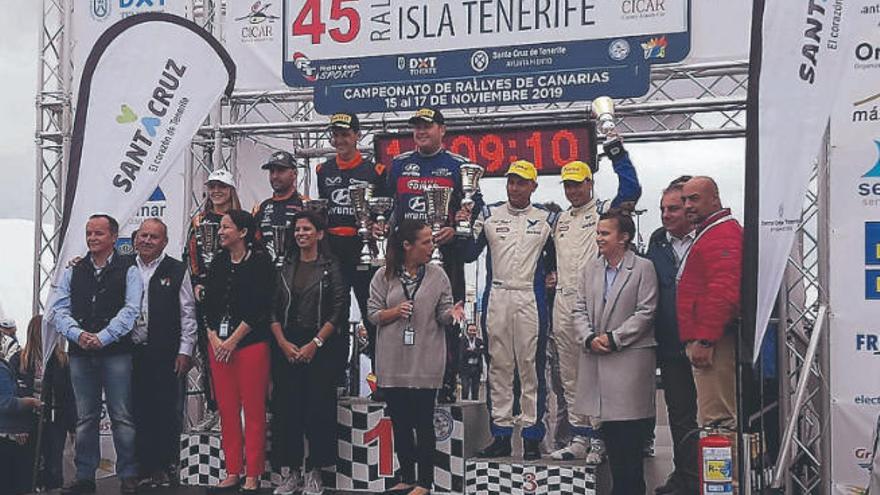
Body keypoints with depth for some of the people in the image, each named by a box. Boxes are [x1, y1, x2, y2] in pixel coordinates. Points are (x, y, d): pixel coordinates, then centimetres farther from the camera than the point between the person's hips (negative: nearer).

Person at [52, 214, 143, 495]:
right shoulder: (73, 272, 14)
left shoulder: (128, 270, 3)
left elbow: (130, 310, -7)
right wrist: (78, 334, -11)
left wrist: (102, 337, -16)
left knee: (122, 417, -2)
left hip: (116, 353, -4)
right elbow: (59, 310, 7)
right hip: (80, 354, 4)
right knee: (85, 418, 9)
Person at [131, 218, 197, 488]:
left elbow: (188, 314, 2)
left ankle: (165, 468, 9)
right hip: (131, 352, 3)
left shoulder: (177, 271, 2)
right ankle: (144, 468, 13)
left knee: (165, 413, 0)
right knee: (138, 412, 5)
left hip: (165, 354, -2)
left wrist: (185, 351, -4)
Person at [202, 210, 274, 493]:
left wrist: (233, 340, -11)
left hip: (251, 343, -6)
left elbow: (260, 307, -11)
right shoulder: (218, 263, 14)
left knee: (254, 411, -3)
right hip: (218, 345, 6)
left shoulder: (259, 262, -5)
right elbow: (209, 304, 12)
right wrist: (213, 337, -3)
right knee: (227, 411, 7)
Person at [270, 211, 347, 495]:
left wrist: (315, 343, -12)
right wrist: (283, 343, -5)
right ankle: (292, 472, 11)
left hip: (319, 347, -3)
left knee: (318, 408, -2)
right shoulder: (286, 268, 11)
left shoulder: (331, 267, 0)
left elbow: (338, 311, -6)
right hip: (286, 347, 3)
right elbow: (274, 310, 8)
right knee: (286, 409, 3)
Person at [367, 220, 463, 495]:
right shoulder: (384, 276, 1)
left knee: (424, 424, 2)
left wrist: (451, 313, -20)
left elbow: (442, 316, 2)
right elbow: (373, 314, 2)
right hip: (393, 363, 1)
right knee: (400, 423, 11)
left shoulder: (437, 276, 2)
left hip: (425, 363, -1)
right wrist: (395, 312, -15)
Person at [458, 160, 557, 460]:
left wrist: (547, 273, 3)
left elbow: (555, 256, 19)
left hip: (531, 300, -1)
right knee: (498, 365, 5)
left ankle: (532, 435, 5)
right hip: (496, 298, 1)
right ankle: (501, 434, 11)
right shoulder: (489, 215, 9)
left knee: (531, 366, -1)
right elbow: (469, 254, 7)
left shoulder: (547, 219, 8)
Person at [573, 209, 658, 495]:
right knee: (609, 428, 8)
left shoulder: (643, 268, -3)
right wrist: (590, 338, -6)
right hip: (596, 356, 5)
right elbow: (580, 309, 12)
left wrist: (613, 338, -12)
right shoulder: (592, 269, 13)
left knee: (630, 429, -4)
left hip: (630, 357, -5)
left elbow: (645, 312, -8)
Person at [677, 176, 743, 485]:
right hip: (704, 340, 11)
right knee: (717, 417, 12)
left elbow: (723, 292, -21)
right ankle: (730, 479, 17)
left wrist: (704, 341, -23)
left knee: (717, 419, -11)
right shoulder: (709, 233, 24)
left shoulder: (723, 234, -10)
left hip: (712, 342, -11)